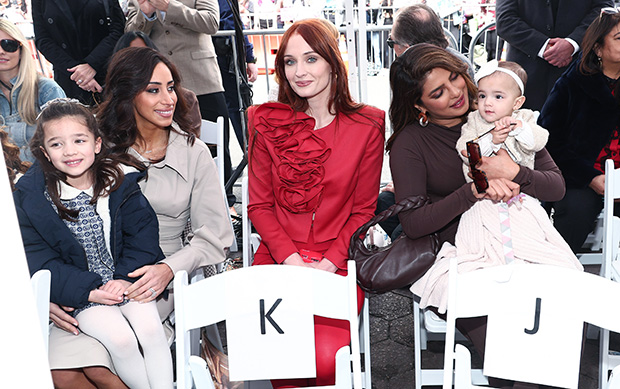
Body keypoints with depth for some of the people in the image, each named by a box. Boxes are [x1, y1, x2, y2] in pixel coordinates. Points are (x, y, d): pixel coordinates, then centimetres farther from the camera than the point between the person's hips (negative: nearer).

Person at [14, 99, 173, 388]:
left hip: (127, 281, 2)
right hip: (80, 294, -1)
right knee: (120, 338, -21)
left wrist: (125, 278, -16)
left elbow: (142, 233, -2)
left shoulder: (119, 180, -3)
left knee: (150, 326, -20)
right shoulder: (30, 197, -7)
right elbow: (39, 260, -8)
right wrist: (88, 290, -17)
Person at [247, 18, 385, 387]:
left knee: (327, 357, -22)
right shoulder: (267, 123, 5)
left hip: (338, 262, -1)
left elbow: (363, 211, 5)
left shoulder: (367, 126, 3)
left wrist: (329, 263, -10)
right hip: (279, 259, 1)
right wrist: (290, 258, -10)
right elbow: (259, 205, 6)